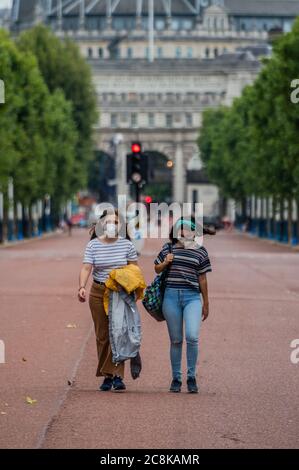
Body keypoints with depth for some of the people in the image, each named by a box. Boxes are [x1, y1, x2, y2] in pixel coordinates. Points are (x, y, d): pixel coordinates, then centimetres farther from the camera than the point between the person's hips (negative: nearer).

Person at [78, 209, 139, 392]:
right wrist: (82, 287, -25)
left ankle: (117, 375, -14)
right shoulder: (93, 245, -1)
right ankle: (107, 377, 13)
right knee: (102, 336, 6)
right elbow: (86, 268, -9)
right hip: (99, 293, 2)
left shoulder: (127, 244, -1)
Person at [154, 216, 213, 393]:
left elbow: (202, 279, 9)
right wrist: (165, 262, -2)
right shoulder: (169, 248, 9)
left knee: (192, 337, -16)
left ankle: (192, 377, 0)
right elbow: (157, 269, 20)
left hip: (192, 297, -2)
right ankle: (176, 378, 18)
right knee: (176, 340, 6)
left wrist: (206, 304, 11)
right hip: (171, 296, 2)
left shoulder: (200, 251, 5)